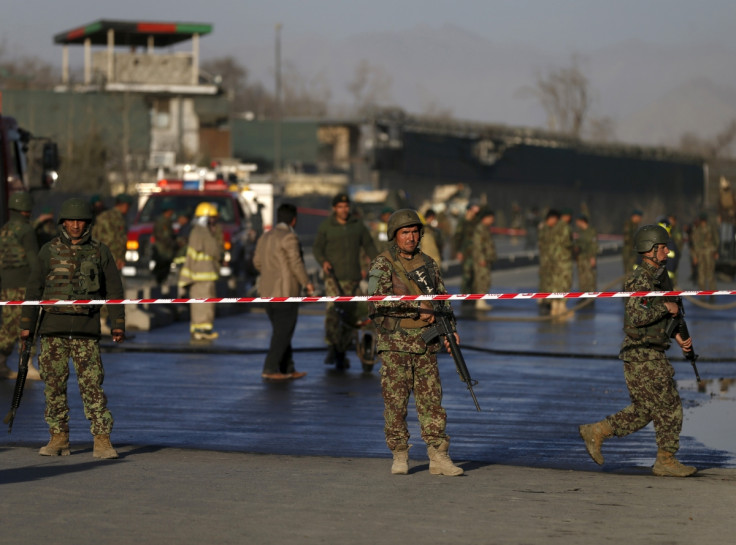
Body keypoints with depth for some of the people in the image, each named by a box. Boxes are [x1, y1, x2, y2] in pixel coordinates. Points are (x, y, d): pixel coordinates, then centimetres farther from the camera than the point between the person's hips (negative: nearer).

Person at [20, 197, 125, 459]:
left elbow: (114, 290, 8)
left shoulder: (100, 252, 6)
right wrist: (26, 325, 3)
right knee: (54, 385, 4)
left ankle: (102, 441, -8)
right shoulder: (49, 251, 6)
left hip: (86, 330, -1)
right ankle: (59, 439, 12)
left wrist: (118, 324, 0)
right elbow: (34, 288, 7)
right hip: (53, 329, 1)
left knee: (92, 385, -7)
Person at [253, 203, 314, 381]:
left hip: (267, 291, 9)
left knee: (281, 331, 14)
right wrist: (307, 283, -5)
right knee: (283, 332, -3)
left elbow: (257, 262, 16)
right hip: (286, 291, -9)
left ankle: (288, 369, 17)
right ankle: (270, 369, -6)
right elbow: (296, 263, -15)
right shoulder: (289, 237, -13)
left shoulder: (265, 237, 12)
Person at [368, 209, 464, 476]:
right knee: (395, 402, 0)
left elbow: (443, 299, 19)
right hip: (395, 344, -4)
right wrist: (417, 310, -19)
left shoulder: (428, 264, 12)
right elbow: (380, 298, -18)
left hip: (425, 344, 4)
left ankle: (439, 457, 2)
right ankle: (400, 457, 9)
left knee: (432, 400, 1)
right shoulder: (382, 264, -4)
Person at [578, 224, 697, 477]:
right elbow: (636, 317, -27)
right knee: (669, 406, -4)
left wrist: (678, 336, 12)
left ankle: (596, 432, 17)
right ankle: (666, 460, 5)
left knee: (644, 409, 13)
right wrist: (666, 308, -18)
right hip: (642, 354, -10)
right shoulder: (641, 280, -17)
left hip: (651, 354, 10)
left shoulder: (660, 276, 14)